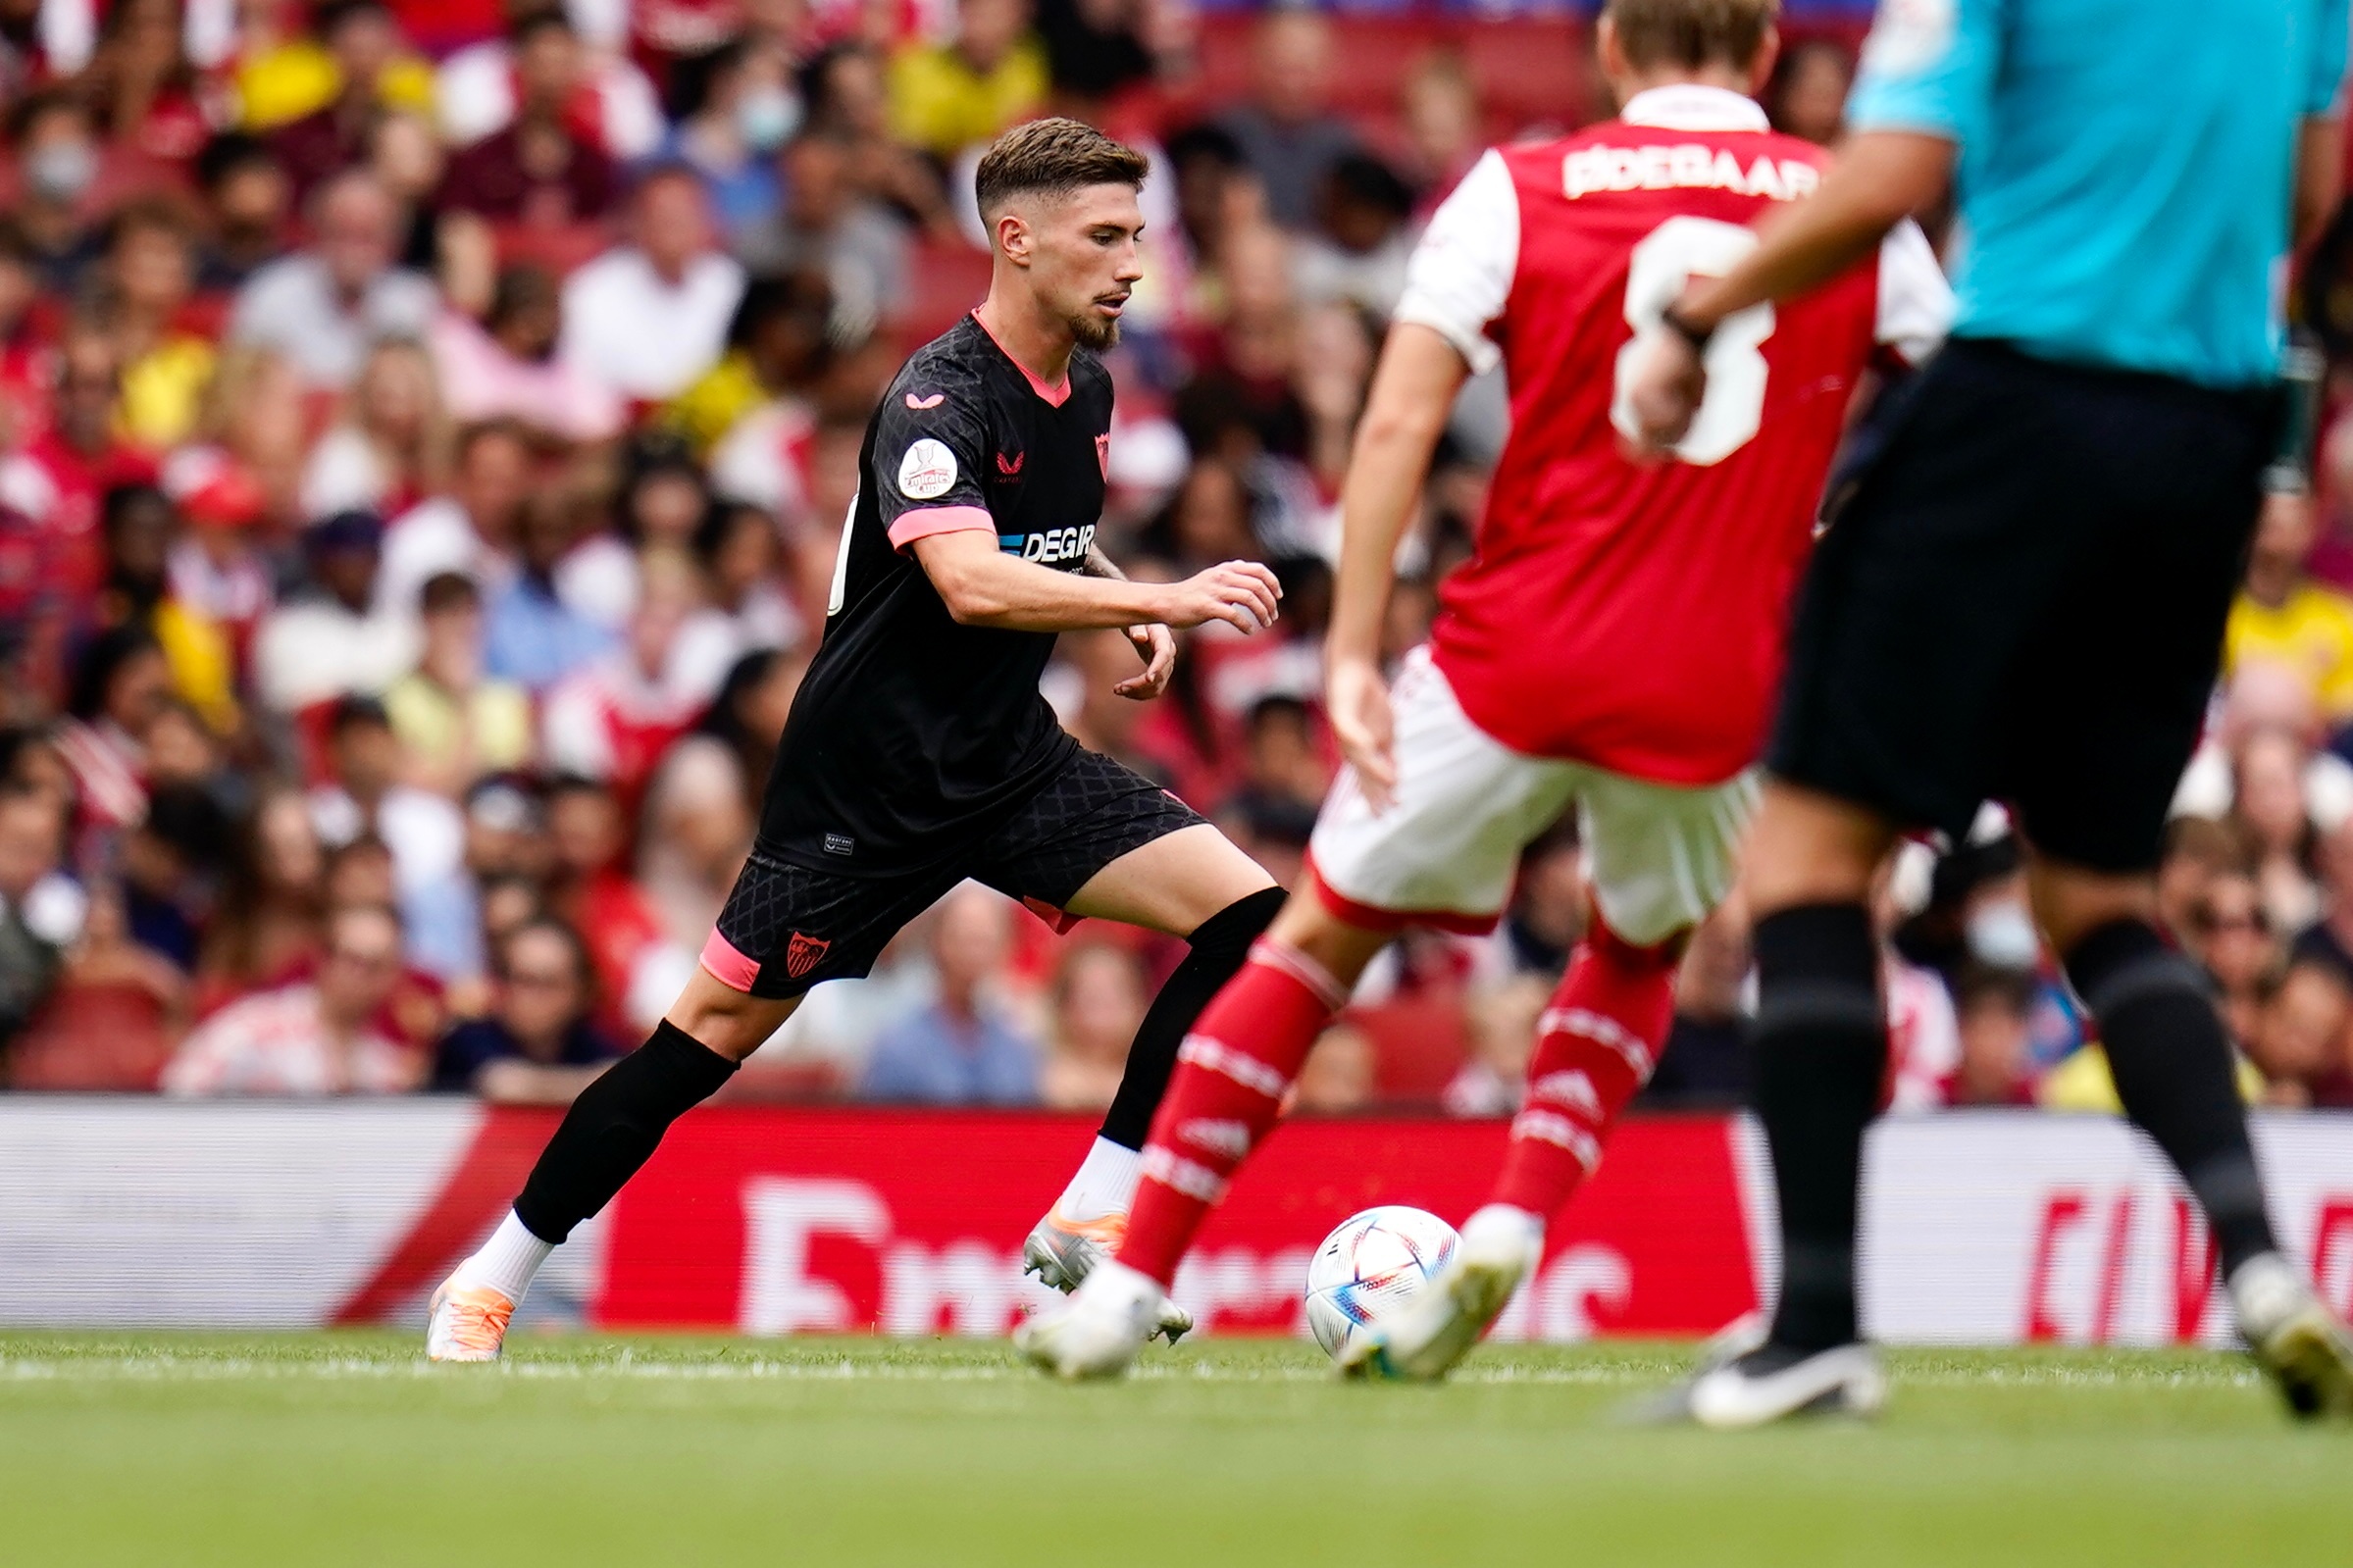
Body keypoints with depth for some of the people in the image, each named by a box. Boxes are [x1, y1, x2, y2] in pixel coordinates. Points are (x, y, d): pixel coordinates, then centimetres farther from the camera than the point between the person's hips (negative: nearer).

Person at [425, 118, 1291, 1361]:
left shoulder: (1085, 391, 6)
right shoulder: (939, 398, -20)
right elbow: (971, 584, -36)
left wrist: (1129, 615, 6)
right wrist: (1165, 598, -41)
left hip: (1010, 762, 7)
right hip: (866, 779, -7)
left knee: (1250, 912, -10)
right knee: (719, 1027, -2)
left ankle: (1087, 1230, -7)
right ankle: (490, 1281, 13)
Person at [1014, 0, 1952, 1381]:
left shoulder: (1519, 189, 2)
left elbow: (1400, 423, -7)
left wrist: (1353, 650, -7)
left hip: (1515, 657, -1)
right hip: (1714, 690, 1)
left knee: (1322, 941, 13)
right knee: (1638, 959, 28)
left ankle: (1133, 1284, 10)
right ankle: (1514, 1227, 6)